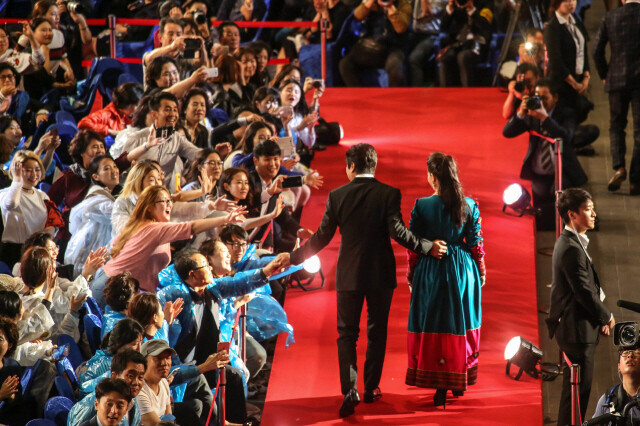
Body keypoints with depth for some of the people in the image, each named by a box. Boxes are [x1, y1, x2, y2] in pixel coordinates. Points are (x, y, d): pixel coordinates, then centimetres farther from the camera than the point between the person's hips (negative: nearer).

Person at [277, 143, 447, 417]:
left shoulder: (337, 196, -5)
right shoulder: (389, 194, -8)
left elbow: (322, 237, -2)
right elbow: (397, 232, -16)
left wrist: (293, 257, 9)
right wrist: (427, 247, -5)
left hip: (349, 275, 0)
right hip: (381, 274, 0)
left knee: (347, 333, 6)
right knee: (377, 332, 15)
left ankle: (349, 390, -12)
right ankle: (371, 388, 20)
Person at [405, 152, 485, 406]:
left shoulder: (422, 206, -12)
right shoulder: (469, 206, -5)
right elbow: (475, 243, -1)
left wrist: (411, 275, 7)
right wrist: (481, 272, 13)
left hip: (431, 271, -2)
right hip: (462, 271, 2)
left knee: (433, 327, 6)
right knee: (461, 324, 16)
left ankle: (441, 387, 3)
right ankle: (460, 380, 25)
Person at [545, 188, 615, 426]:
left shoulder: (568, 243, 12)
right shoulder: (572, 249, -21)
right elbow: (584, 292, -22)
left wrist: (600, 317, 9)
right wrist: (607, 317, -7)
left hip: (572, 326, 11)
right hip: (578, 328, -11)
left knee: (575, 386, 18)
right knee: (579, 388, -5)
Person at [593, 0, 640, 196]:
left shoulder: (610, 17, -2)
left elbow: (597, 51, 0)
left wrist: (604, 75, 14)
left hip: (617, 79, 1)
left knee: (616, 125, 15)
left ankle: (619, 167, -8)